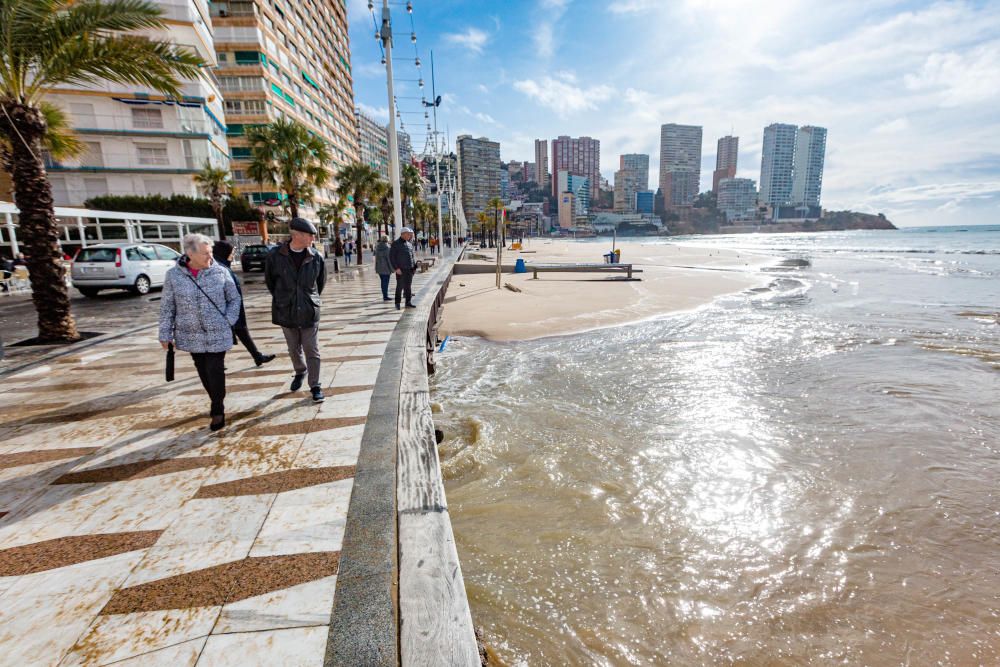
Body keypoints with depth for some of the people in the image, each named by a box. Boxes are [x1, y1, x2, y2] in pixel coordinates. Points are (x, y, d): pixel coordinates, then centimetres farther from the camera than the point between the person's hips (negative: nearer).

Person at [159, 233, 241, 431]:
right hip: (191, 336, 2)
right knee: (203, 372, 13)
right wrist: (165, 334, 2)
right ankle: (217, 403, 32)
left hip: (217, 335, -2)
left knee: (215, 372, -2)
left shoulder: (220, 272, -7)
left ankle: (217, 410, 14)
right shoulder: (173, 274, -4)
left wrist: (228, 321, -6)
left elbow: (235, 299, 4)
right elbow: (167, 307, 2)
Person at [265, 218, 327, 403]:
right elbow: (269, 281, 5)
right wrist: (281, 299, 10)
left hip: (309, 312, -1)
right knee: (294, 349, 19)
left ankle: (315, 385, 14)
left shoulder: (316, 258, -8)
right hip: (285, 312, 1)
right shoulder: (275, 256, -11)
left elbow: (321, 282, 8)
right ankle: (300, 372, 45)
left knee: (312, 351, 2)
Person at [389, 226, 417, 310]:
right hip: (400, 270, -6)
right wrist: (396, 268, -15)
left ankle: (408, 302, 16)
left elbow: (413, 255, 21)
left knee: (408, 286, 9)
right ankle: (397, 303, 7)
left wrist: (415, 267, 12)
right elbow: (391, 257, -9)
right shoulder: (396, 243, -5)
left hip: (409, 269, 6)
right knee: (400, 286, -2)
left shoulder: (409, 244, 15)